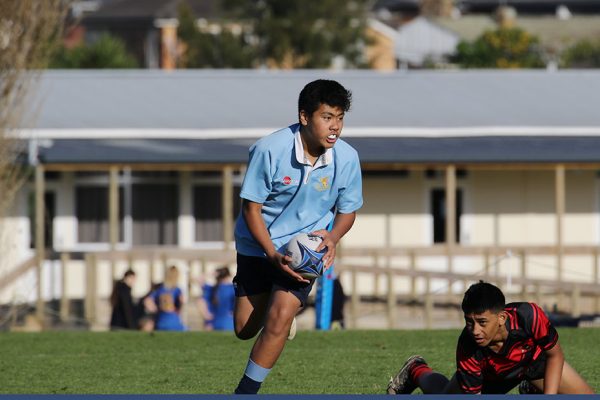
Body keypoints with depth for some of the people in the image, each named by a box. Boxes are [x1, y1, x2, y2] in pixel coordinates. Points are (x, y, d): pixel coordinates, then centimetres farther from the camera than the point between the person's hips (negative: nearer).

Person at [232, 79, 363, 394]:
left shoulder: (346, 158, -15)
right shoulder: (269, 150, -23)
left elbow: (347, 210, 1)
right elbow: (251, 208, -14)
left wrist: (332, 237, -21)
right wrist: (273, 255, -24)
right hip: (257, 244, 0)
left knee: (278, 320, -19)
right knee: (245, 329, 8)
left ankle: (244, 393, -3)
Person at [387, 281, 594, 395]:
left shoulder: (528, 316, -43)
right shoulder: (468, 350, -42)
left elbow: (555, 354, -24)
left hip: (534, 359, 1)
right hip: (492, 374, -1)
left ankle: (533, 389, 22)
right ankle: (417, 371, 46)